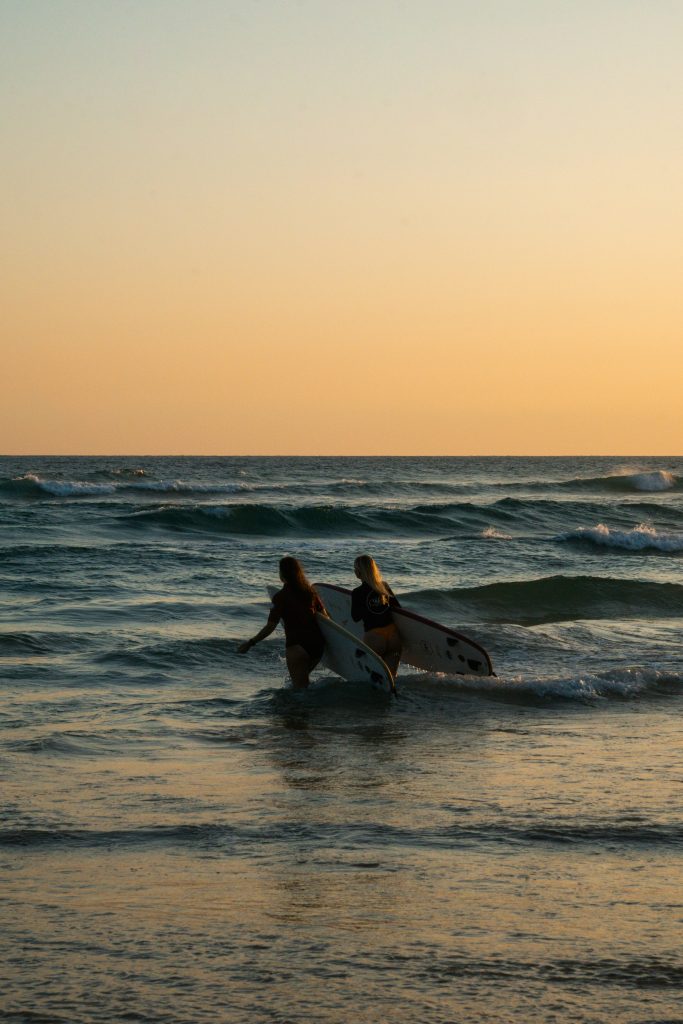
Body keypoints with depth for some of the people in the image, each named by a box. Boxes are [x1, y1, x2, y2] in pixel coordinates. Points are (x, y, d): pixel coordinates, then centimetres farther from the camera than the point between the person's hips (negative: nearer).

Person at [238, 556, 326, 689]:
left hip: (297, 645, -6)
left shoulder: (280, 597, -7)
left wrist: (250, 643, -1)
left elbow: (270, 627, -9)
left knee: (299, 685, 5)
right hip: (317, 643, 6)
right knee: (303, 679, 26)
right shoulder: (310, 591, 9)